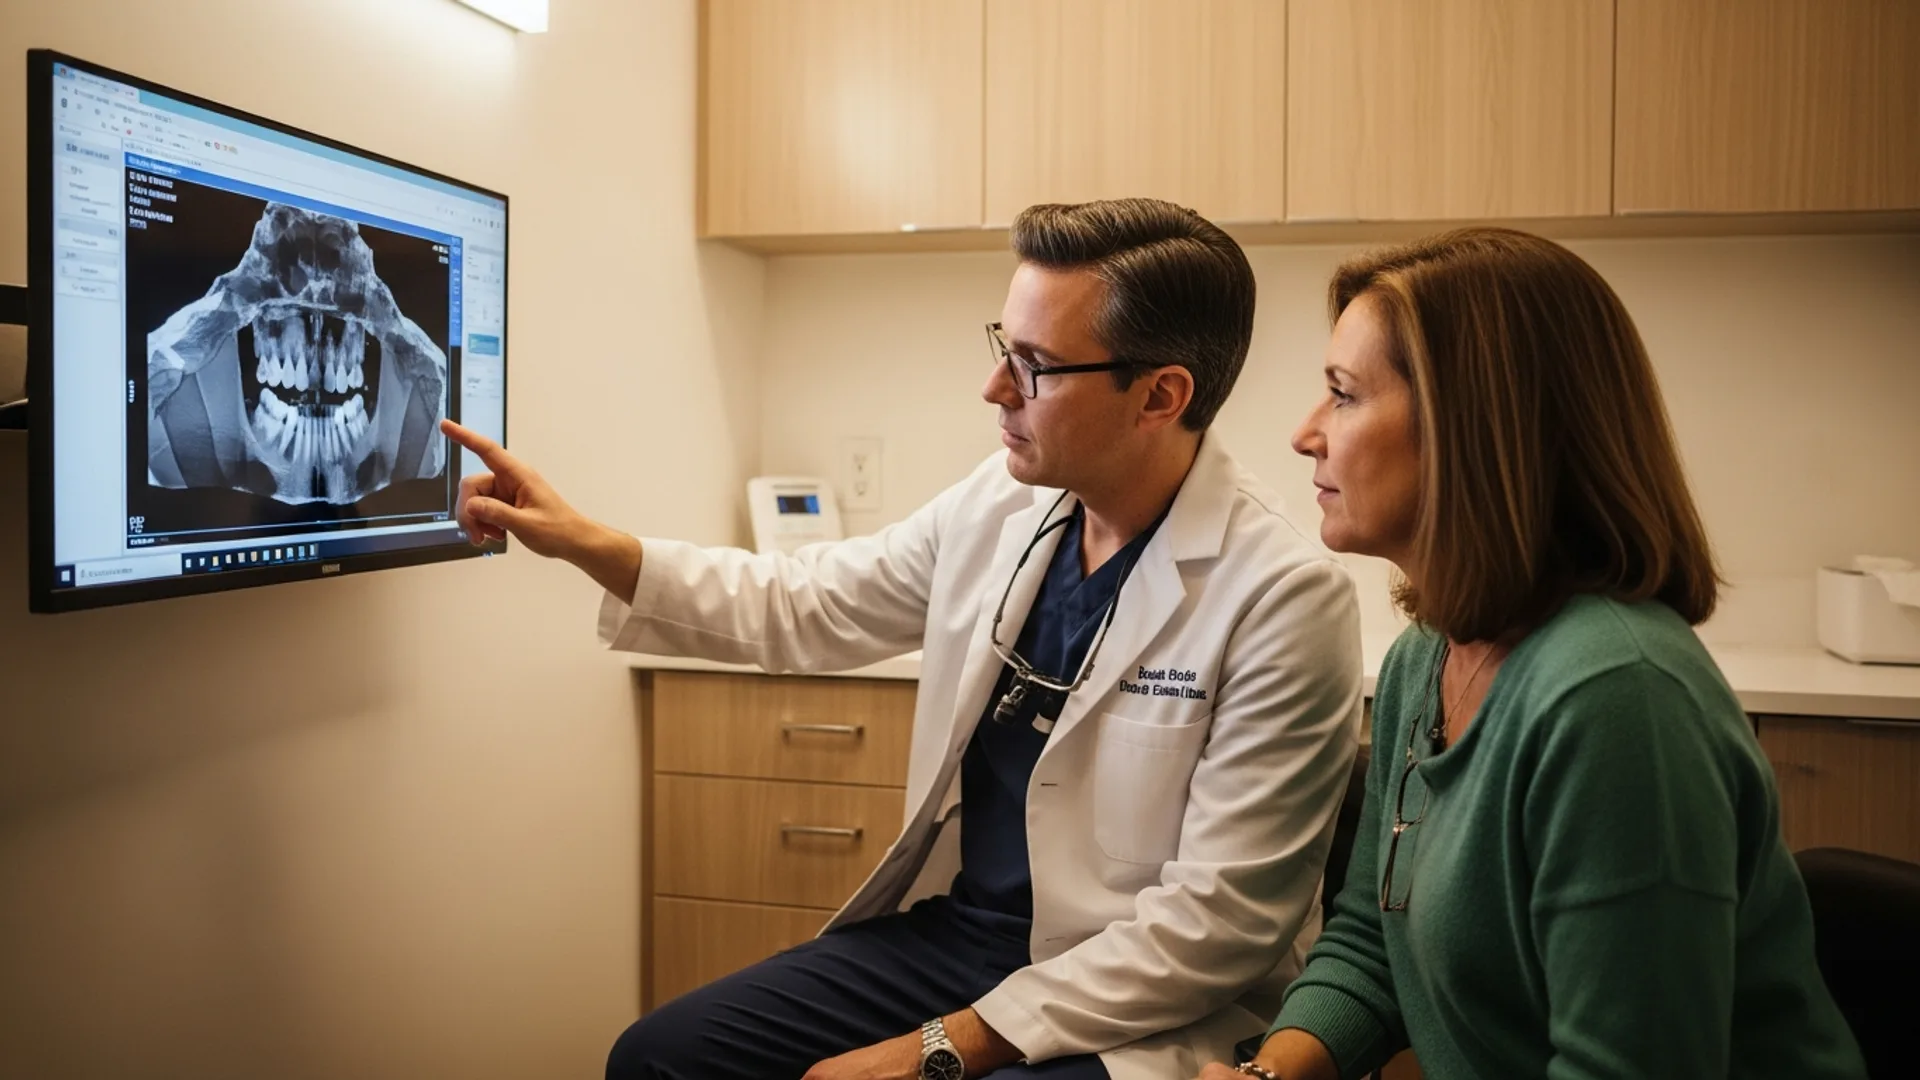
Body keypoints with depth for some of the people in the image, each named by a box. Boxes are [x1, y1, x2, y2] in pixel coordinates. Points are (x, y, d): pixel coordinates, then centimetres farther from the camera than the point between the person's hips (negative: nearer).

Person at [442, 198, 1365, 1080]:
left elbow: (1216, 920, -19)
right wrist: (582, 540, 4)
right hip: (956, 928, 6)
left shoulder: (1286, 598, -19)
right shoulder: (1002, 504, -1)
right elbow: (796, 608, 12)